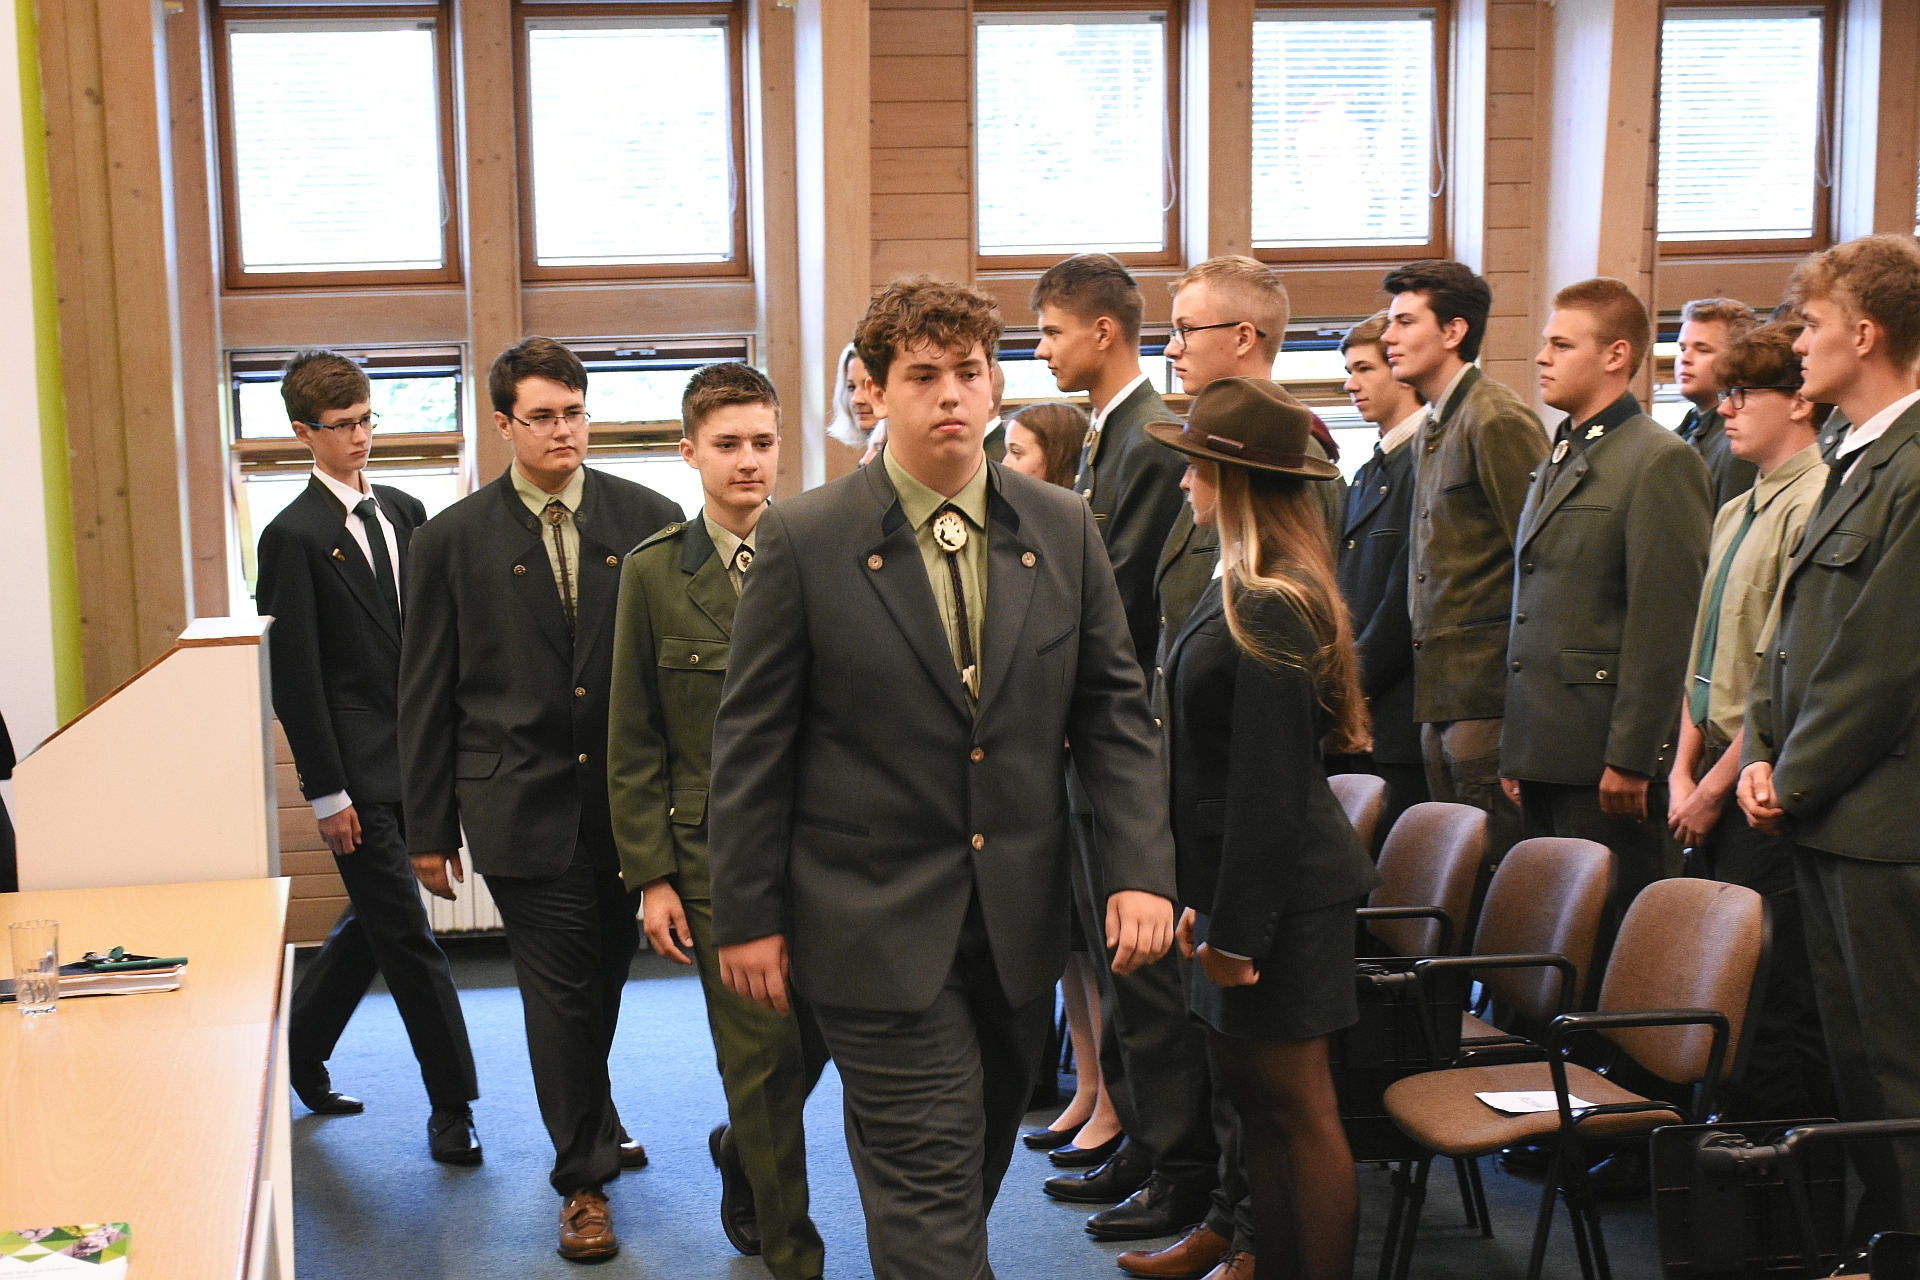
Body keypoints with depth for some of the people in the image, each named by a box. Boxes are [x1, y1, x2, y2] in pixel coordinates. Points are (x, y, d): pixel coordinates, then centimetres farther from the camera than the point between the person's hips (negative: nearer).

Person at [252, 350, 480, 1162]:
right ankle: (451, 1103, 9)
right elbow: (294, 676, -10)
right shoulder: (294, 536, -9)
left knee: (376, 920, 16)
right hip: (357, 771, -6)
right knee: (407, 935, -2)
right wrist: (327, 792, -13)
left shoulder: (403, 512, 10)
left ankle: (300, 1050, 36)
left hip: (413, 759, 7)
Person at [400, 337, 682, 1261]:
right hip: (522, 804, -2)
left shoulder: (649, 519, 1)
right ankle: (584, 1176, 17)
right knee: (561, 992, 2)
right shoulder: (452, 540, -1)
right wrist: (428, 828, 1)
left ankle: (591, 1119, 43)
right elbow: (426, 697, 2)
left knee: (605, 978, 17)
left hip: (626, 796, 2)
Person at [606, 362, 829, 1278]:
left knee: (818, 1034, 9)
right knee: (761, 1056, 2)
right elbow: (633, 745, 2)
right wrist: (650, 876, -2)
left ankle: (741, 1150, 41)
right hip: (715, 854, -1)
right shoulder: (654, 573, -1)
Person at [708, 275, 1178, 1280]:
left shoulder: (1063, 529, 4)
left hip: (1020, 921, 4)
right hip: (878, 922, -4)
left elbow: (1113, 708, 6)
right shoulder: (803, 539, -7)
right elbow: (752, 740, -4)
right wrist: (748, 915, -3)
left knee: (973, 1173, 17)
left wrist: (1141, 869, -6)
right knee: (929, 1185, -5)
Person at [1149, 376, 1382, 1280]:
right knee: (1253, 1096, 16)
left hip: (1283, 890, -10)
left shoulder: (1270, 605, -19)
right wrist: (1205, 899, 15)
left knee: (1298, 1108, 0)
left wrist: (1237, 928, -18)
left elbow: (1269, 787, -21)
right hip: (1241, 883, 10)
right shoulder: (1241, 588, 11)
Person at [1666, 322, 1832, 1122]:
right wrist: (1683, 773, 7)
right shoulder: (1734, 514, 16)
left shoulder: (1818, 505, -14)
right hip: (1715, 784, 9)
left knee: (1771, 993, -4)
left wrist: (1718, 786, -12)